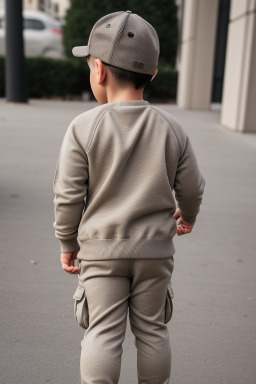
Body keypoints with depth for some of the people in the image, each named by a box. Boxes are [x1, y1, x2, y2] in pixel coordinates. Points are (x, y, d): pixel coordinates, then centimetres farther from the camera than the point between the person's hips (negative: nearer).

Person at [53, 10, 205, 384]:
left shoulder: (83, 127, -12)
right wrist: (187, 215, 25)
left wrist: (68, 243, 6)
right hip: (155, 249, 3)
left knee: (102, 332, 9)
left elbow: (68, 195, -9)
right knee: (151, 329, 17)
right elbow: (191, 187, 3)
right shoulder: (172, 129, -4)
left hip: (101, 249, -2)